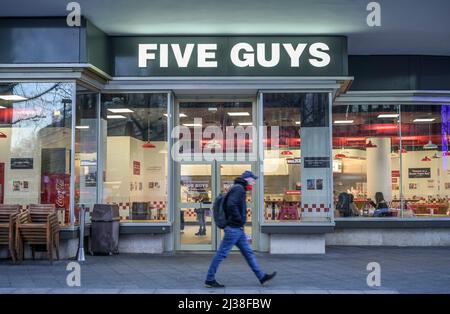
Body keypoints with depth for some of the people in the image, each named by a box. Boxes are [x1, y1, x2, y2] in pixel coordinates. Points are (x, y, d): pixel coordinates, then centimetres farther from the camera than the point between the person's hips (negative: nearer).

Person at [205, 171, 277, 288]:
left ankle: (262, 276, 15)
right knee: (221, 254, -4)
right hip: (234, 228, -11)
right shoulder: (238, 188, -12)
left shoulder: (240, 189, 19)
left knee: (249, 253, 11)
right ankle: (210, 280, 2)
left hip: (238, 229, 11)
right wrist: (239, 220, -17)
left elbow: (229, 205, 23)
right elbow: (231, 205, -26)